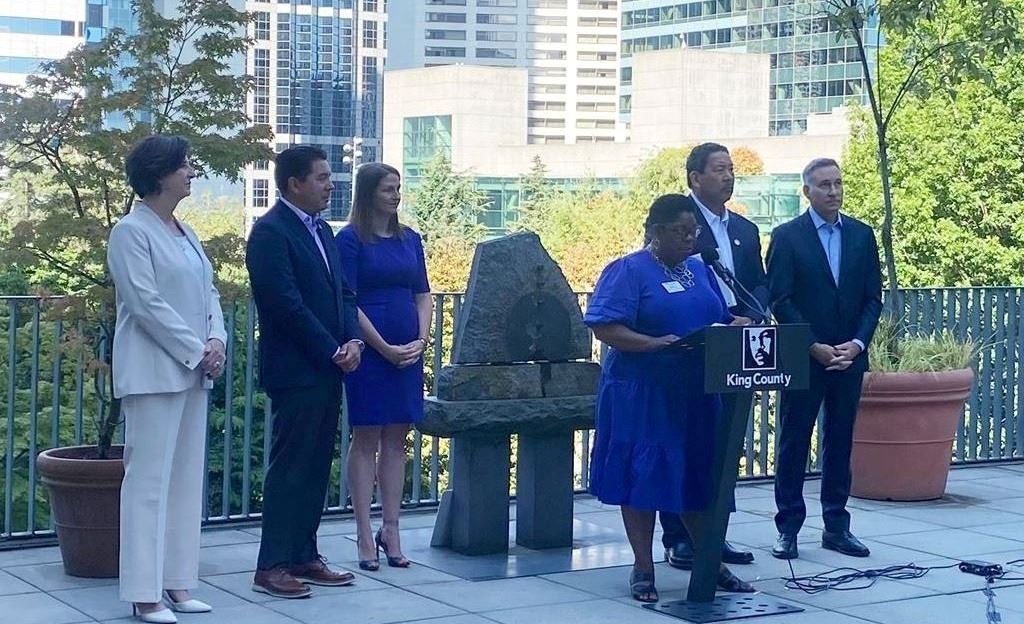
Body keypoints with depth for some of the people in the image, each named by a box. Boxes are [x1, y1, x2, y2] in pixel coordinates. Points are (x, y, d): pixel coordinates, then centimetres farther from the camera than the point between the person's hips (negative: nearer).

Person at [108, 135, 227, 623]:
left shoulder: (184, 233, 16)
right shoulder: (131, 232, -9)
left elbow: (208, 292, 15)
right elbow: (146, 304, -16)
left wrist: (216, 341, -3)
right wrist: (197, 351, -14)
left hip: (192, 373, 8)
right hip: (154, 372, -8)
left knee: (187, 480, 9)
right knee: (148, 479, -6)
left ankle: (175, 583, 15)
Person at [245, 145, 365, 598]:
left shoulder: (320, 230, 16)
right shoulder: (270, 232, -12)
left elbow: (342, 292, 16)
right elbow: (288, 305, -18)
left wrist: (352, 340, -1)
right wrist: (333, 351, -13)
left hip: (327, 369, 9)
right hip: (295, 371, -8)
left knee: (316, 467, 11)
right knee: (290, 467, -5)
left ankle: (304, 557, 18)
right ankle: (271, 566, 0)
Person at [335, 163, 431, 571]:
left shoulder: (410, 239, 12)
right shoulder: (350, 240, -5)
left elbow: (423, 295, 13)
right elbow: (347, 302, -10)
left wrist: (421, 340, -2)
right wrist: (384, 348, -14)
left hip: (409, 353, 5)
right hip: (369, 352, -5)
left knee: (396, 441, 8)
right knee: (365, 441, 0)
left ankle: (390, 531, 14)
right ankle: (365, 537, 5)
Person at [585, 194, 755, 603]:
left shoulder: (700, 270, 14)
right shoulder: (628, 270, -6)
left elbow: (721, 321, 19)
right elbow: (604, 327, -14)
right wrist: (655, 344, -26)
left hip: (696, 394, 6)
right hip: (642, 395, -6)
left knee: (701, 477, 10)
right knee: (642, 476, 0)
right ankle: (643, 570, 8)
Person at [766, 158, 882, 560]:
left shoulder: (861, 235, 9)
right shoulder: (787, 237, -3)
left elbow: (873, 297, 7)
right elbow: (781, 300, -7)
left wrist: (856, 344, -7)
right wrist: (815, 347, -14)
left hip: (849, 357, 4)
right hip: (802, 358, -4)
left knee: (841, 442, 9)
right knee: (794, 443, 1)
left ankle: (837, 527, 15)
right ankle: (788, 528, 6)